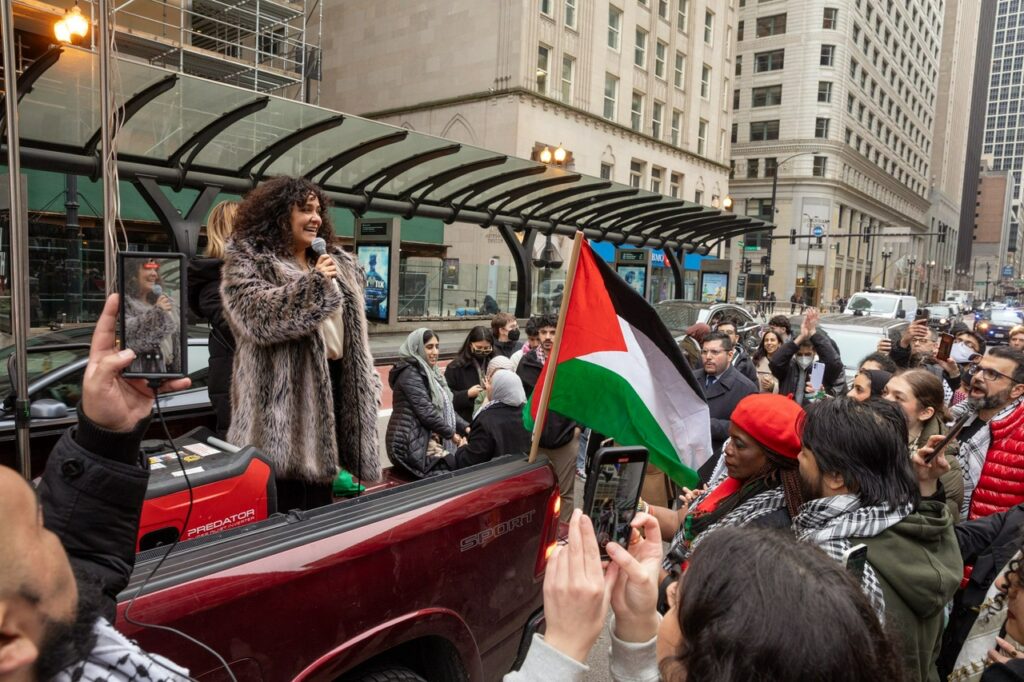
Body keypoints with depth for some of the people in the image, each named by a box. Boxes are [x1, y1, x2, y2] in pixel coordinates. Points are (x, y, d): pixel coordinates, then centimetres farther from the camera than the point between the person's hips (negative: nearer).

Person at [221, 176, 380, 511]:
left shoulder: (338, 263, 19)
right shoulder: (247, 260, -1)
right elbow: (256, 314, -19)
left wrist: (367, 382, 15)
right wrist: (314, 283, -21)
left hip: (333, 376, 7)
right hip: (284, 387, -6)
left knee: (320, 490, 15)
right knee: (287, 499, -2)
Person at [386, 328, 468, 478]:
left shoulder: (430, 371, 15)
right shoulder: (410, 373, -12)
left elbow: (447, 407, 14)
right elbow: (426, 411, -18)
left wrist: (465, 428, 1)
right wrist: (451, 434, -10)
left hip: (431, 440, 9)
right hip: (412, 446, -8)